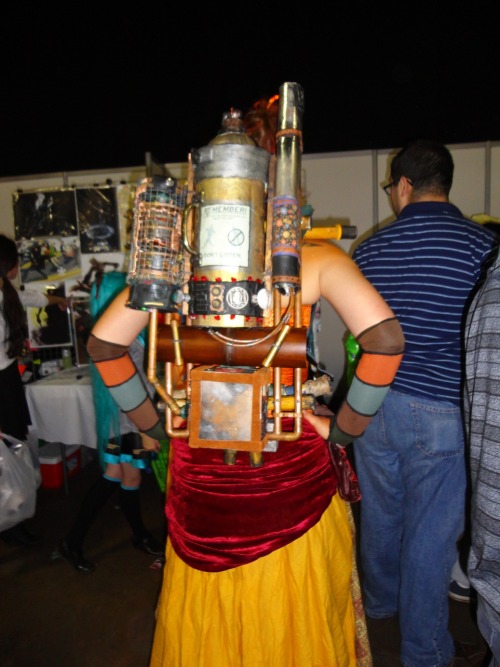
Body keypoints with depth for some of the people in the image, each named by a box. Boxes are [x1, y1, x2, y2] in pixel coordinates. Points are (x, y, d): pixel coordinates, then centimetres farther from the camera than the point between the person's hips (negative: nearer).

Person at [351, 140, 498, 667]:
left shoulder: (369, 249, 0)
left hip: (374, 402, 4)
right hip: (440, 410, -3)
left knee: (379, 511, 21)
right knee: (431, 531, 10)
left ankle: (379, 603, 45)